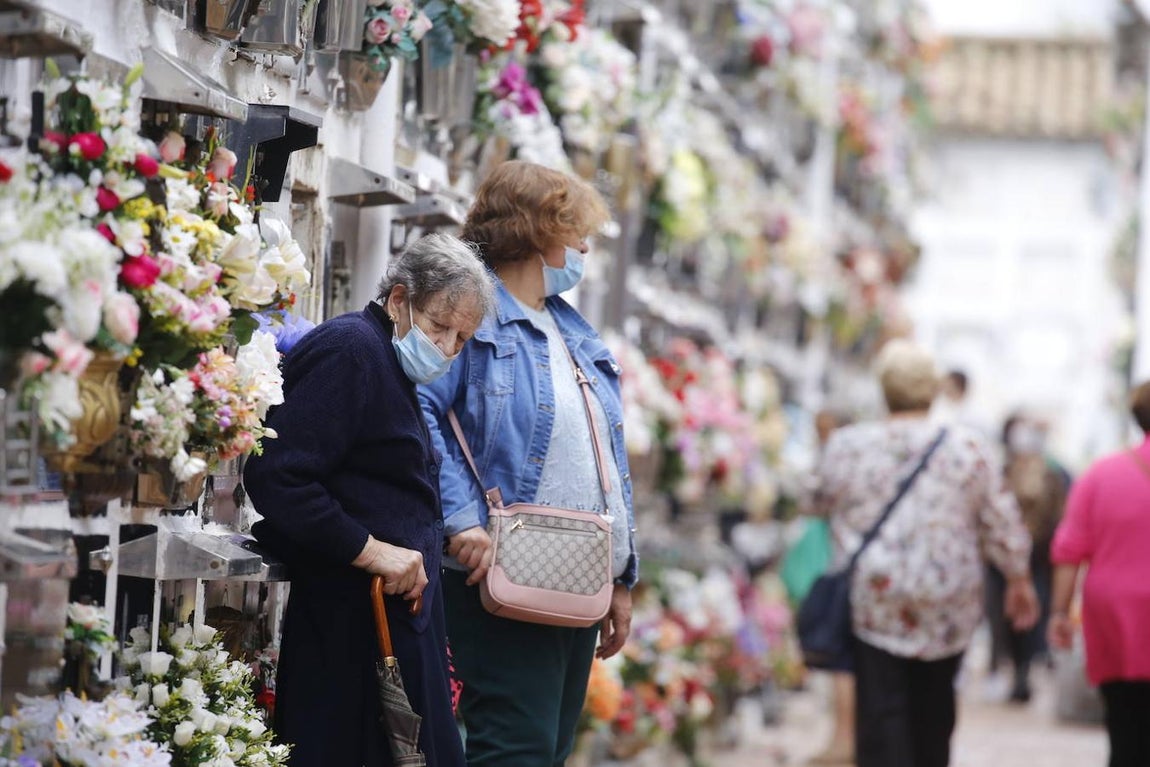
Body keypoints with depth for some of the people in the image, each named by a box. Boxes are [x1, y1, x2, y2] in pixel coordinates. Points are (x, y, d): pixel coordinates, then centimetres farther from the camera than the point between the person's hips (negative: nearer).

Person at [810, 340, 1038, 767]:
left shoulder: (846, 446, -4)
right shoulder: (968, 448, -2)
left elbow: (823, 503, 12)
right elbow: (1000, 523, 4)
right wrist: (1019, 580, 18)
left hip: (872, 599, -2)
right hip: (947, 604, 2)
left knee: (881, 714, -4)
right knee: (933, 708, 17)